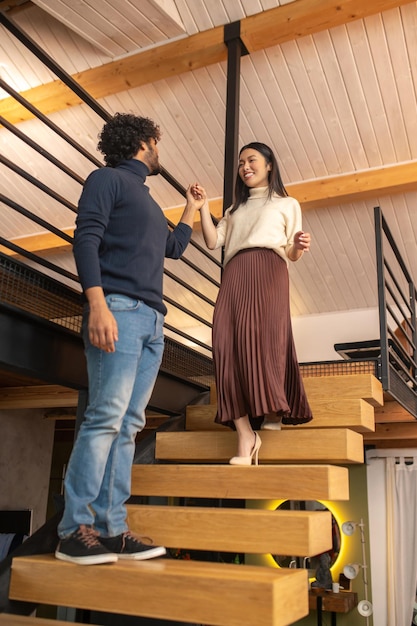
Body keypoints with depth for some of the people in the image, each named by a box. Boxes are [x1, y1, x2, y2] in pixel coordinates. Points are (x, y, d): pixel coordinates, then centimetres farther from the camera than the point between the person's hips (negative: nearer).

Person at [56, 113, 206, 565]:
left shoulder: (146, 200, 30)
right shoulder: (107, 179, 6)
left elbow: (174, 247, 42)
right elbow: (86, 238, -8)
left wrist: (193, 206, 44)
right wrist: (97, 304, -21)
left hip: (151, 321, 8)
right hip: (118, 309, -8)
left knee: (128, 424, 1)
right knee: (106, 416, -15)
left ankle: (111, 529, 3)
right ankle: (74, 530, -10)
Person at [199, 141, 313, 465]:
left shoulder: (287, 204, 22)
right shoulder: (235, 209, 33)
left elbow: (291, 255, 13)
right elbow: (212, 241, 18)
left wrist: (299, 246, -9)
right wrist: (203, 206, 13)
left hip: (269, 271, -3)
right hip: (234, 277, 3)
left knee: (267, 338, -20)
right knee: (229, 345, -15)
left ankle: (274, 411, -2)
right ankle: (245, 436, -18)